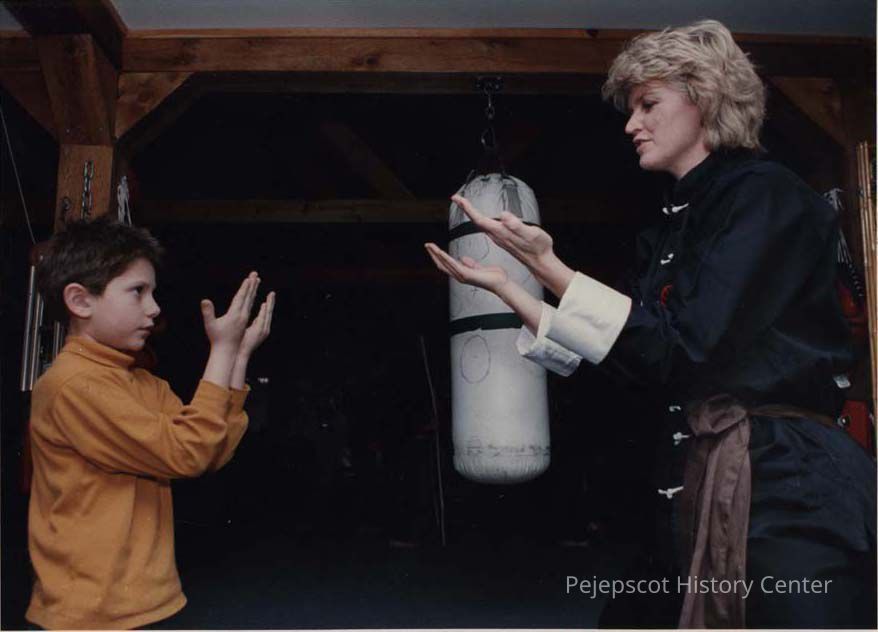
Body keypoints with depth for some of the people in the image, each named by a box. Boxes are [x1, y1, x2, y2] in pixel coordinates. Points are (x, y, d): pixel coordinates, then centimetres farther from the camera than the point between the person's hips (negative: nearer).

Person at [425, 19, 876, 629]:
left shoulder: (766, 195, -9)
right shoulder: (674, 225, 14)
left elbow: (684, 346, -18)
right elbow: (619, 354, 9)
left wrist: (545, 263, -18)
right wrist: (502, 284, 6)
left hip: (784, 490, -7)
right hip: (700, 487, 8)